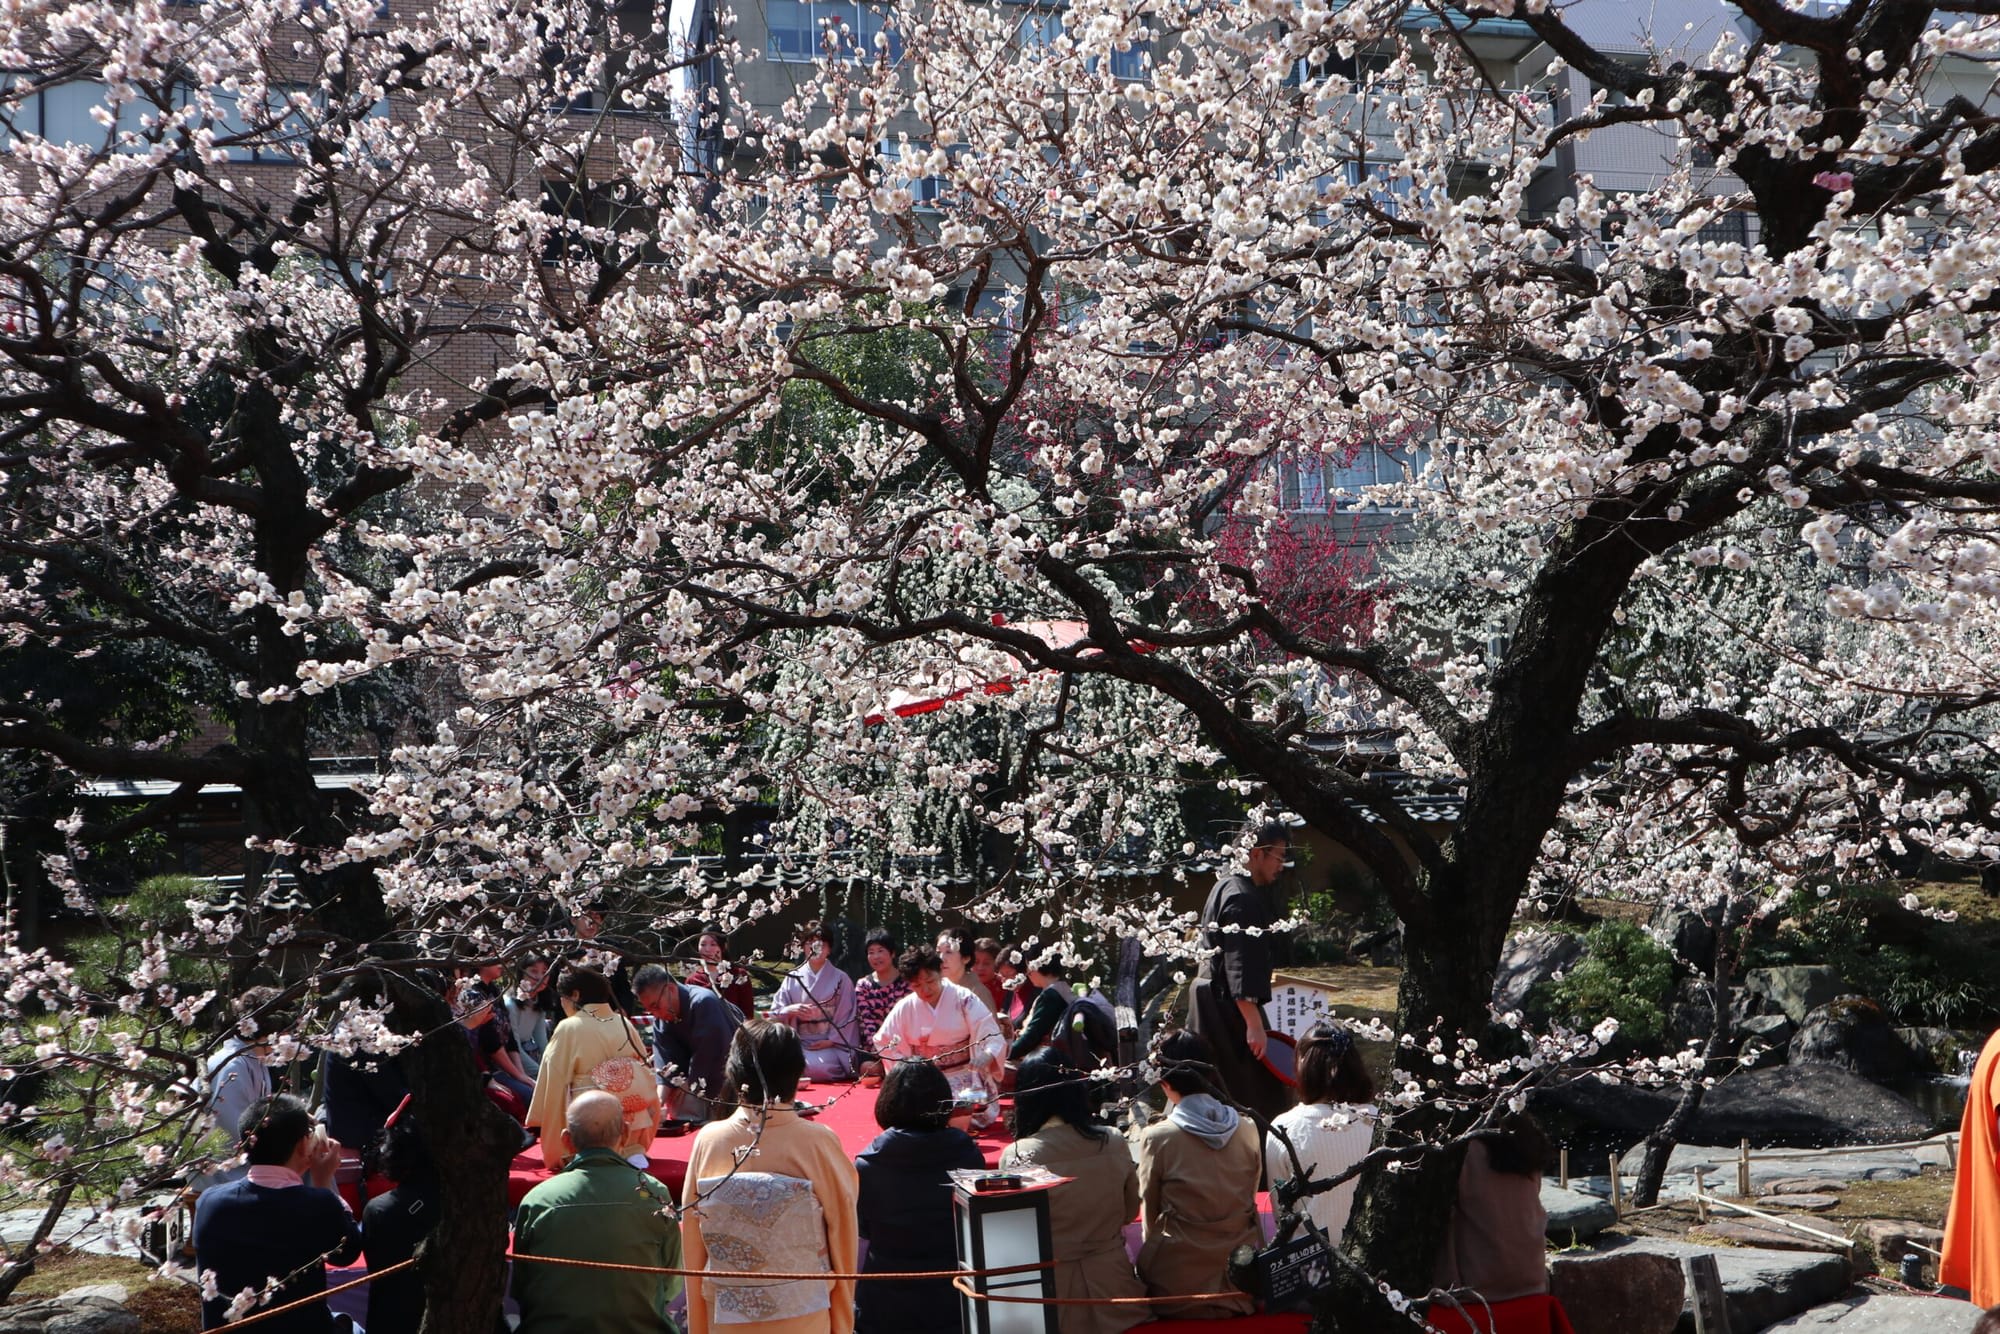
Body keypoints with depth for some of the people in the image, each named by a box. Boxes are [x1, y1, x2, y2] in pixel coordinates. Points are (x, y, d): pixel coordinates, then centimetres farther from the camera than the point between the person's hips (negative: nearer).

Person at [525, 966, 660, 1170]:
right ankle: (631, 1154, -5)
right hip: (633, 1126, 5)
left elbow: (554, 1084, -6)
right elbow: (646, 1074, 11)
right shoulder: (624, 1024, 6)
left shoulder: (569, 1028, -8)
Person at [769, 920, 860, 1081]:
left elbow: (847, 1018, 2)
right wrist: (791, 1010, -14)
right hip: (799, 1044, 1)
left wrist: (831, 1041, -12)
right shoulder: (792, 978, 14)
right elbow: (775, 1013, 8)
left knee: (818, 1066, -36)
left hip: (831, 1045, -1)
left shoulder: (841, 979, 9)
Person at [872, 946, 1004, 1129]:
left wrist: (986, 1057, -36)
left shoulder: (964, 999, -8)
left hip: (965, 1078, -1)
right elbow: (883, 1042, 10)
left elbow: (991, 1037, -14)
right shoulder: (905, 1008, -1)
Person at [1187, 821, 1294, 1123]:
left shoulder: (1226, 887, 15)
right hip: (1229, 1005, -11)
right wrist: (1253, 1024, -24)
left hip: (1211, 996, 11)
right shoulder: (1242, 898, -19)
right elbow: (1239, 965, -23)